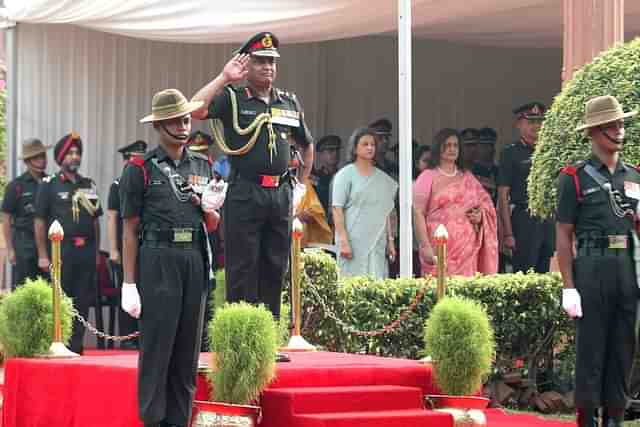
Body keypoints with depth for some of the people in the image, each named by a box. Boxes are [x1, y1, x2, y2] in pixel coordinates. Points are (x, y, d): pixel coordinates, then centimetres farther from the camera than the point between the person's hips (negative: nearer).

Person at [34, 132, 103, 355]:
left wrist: (96, 252, 12)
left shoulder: (88, 185, 15)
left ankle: (76, 344, 10)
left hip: (86, 251, 4)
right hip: (61, 250, -4)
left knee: (83, 300, 4)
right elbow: (39, 221, -2)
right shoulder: (49, 185, 1)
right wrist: (42, 255, -7)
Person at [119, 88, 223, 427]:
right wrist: (129, 283, -6)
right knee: (156, 347, -6)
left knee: (188, 349, 6)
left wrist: (210, 208, -4)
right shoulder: (139, 169, 0)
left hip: (195, 260, 5)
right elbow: (130, 230, -1)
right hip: (157, 259, -5)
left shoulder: (202, 166, 15)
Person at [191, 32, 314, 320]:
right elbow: (195, 110, -19)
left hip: (281, 194, 5)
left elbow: (307, 145, 28)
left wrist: (302, 183, 21)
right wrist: (224, 78, -16)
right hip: (244, 194, -5)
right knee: (242, 267, -3)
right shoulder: (231, 98, 0)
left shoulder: (290, 102, 15)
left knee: (276, 267, 9)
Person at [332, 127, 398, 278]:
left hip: (377, 243, 5)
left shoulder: (383, 178, 16)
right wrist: (343, 241, -13)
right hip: (354, 243, -5)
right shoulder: (345, 175, 1)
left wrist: (390, 241, 12)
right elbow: (337, 210, -5)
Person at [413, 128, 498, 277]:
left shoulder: (467, 178, 17)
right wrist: (425, 246, -11)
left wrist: (480, 216, 1)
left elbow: (486, 204, 25)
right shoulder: (428, 177, 4)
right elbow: (418, 213, -2)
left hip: (467, 247, 4)